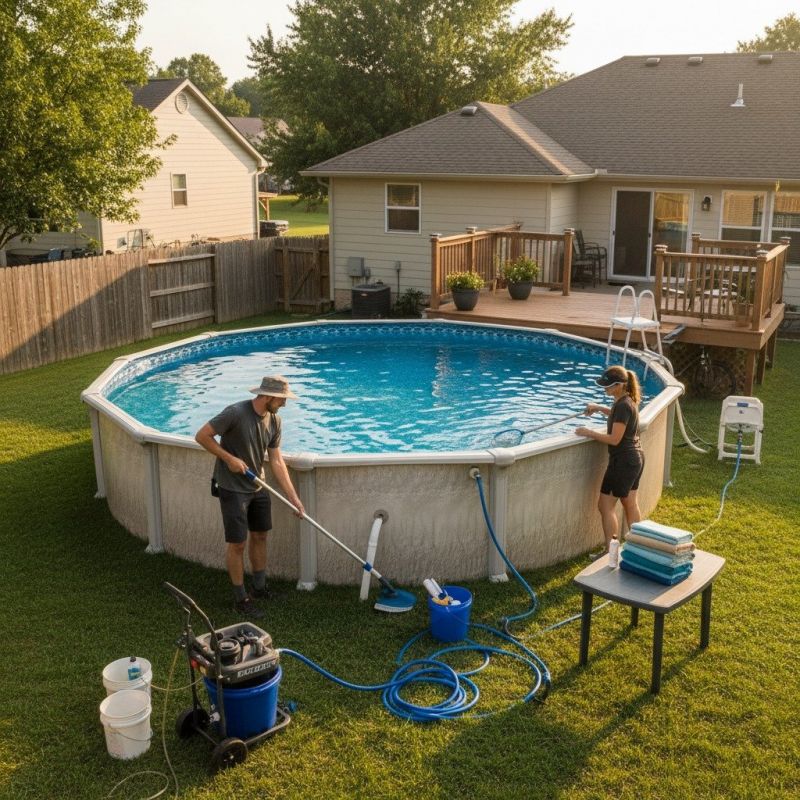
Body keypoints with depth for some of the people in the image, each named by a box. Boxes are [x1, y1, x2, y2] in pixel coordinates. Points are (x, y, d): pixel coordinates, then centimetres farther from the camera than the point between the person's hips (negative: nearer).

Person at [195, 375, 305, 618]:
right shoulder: (235, 413, -25)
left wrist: (293, 498, -3)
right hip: (232, 489, -7)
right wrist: (228, 458, -20)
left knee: (260, 536, 16)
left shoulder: (274, 420, -4)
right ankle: (240, 599, 14)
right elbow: (202, 436, -18)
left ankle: (260, 587, 34)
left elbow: (276, 461, 0)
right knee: (237, 543, 0)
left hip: (257, 487, 7)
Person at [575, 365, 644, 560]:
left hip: (623, 461, -10)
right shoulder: (628, 401, 7)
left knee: (606, 505, -1)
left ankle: (610, 551, 4)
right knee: (631, 505, 17)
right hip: (636, 458, 10)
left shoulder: (623, 405, -23)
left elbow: (614, 439, -24)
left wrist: (589, 433, -16)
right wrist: (599, 408, 19)